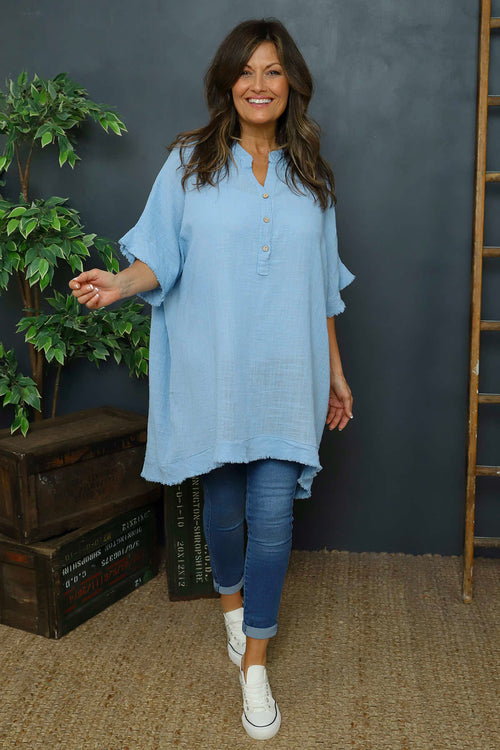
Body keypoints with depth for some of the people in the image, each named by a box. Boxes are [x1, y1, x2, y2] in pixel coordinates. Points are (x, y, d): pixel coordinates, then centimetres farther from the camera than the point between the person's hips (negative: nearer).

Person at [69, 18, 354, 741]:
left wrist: (336, 373, 13)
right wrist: (121, 284, -23)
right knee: (223, 501, 13)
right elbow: (161, 259, 0)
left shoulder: (310, 176, 10)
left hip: (285, 374, 1)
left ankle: (254, 663, 14)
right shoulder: (189, 163, 3)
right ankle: (231, 599, 44)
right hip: (213, 372, -1)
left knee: (273, 512, -2)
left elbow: (324, 287, 12)